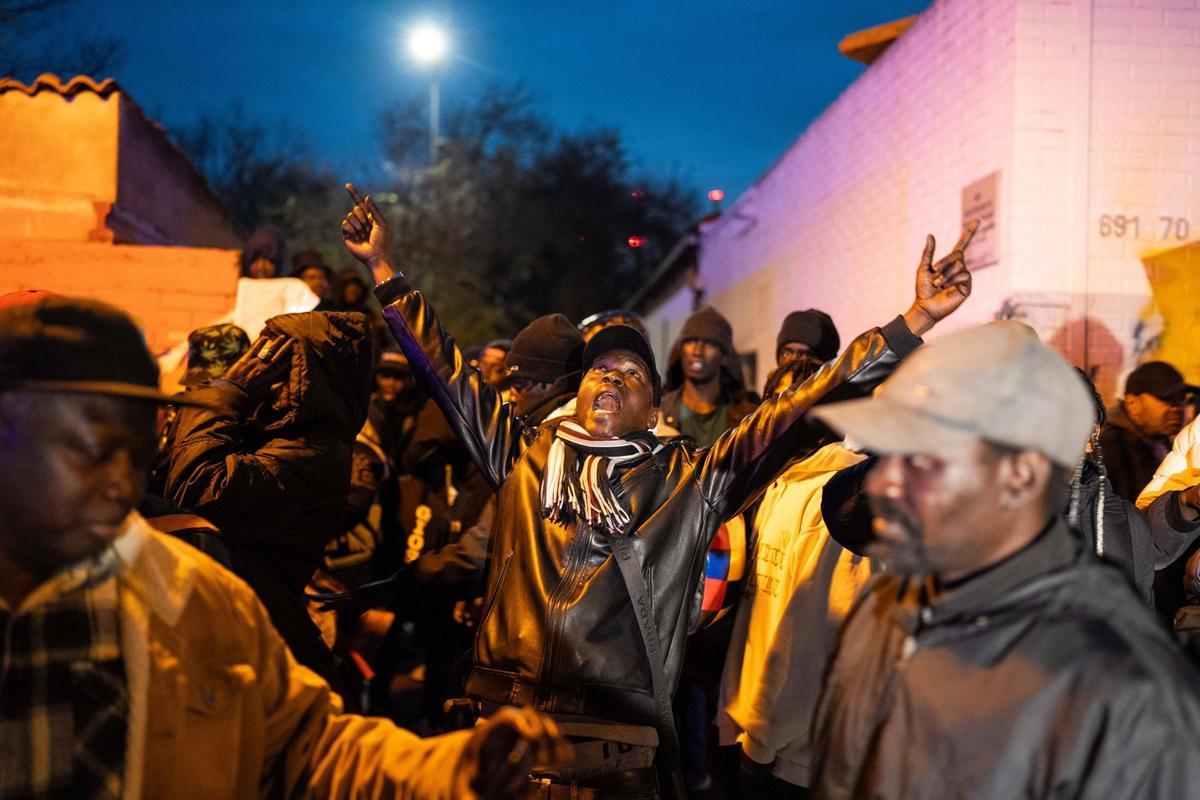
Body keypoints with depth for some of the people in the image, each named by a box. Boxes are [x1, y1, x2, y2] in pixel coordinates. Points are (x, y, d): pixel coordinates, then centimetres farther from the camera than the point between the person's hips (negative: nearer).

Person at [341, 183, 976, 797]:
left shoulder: (691, 479, 7)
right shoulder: (524, 456, 12)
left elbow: (795, 415, 1)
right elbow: (447, 374, 17)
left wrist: (914, 322, -4)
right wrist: (384, 269, 18)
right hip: (499, 731, 2)